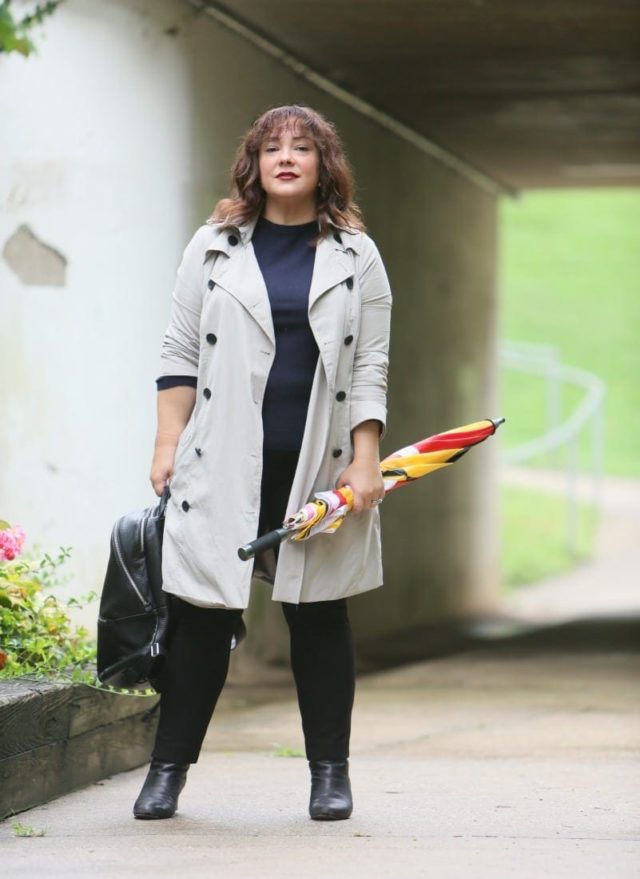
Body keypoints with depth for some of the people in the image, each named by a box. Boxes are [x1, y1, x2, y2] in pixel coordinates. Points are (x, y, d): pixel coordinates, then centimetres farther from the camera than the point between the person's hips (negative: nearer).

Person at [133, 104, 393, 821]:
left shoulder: (356, 256, 8)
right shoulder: (214, 246, 8)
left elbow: (370, 366, 5)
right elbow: (180, 355, 8)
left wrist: (365, 461, -3)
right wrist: (167, 445, 0)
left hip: (320, 467, 0)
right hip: (224, 463, 0)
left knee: (319, 616, 6)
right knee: (202, 615, -1)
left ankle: (330, 772, 13)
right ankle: (168, 769, 8)